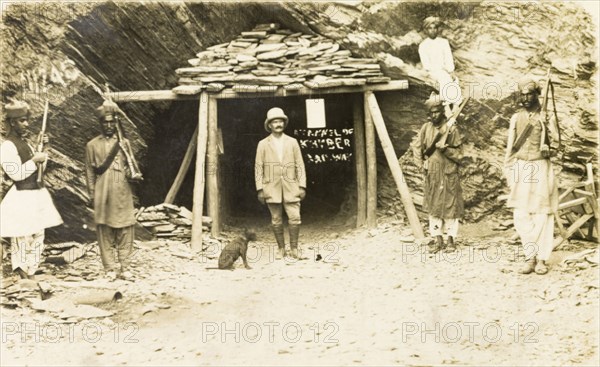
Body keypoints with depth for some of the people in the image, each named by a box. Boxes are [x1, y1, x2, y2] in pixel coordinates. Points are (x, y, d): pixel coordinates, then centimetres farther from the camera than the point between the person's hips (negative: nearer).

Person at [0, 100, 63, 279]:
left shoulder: (25, 142, 13)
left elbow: (40, 167, 19)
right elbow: (16, 173, -21)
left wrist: (42, 149, 6)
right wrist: (35, 160, -18)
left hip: (36, 194, 9)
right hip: (21, 197, -9)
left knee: (38, 237, 13)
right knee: (22, 239, -1)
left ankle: (31, 275, 23)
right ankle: (23, 276, 9)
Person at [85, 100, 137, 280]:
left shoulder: (124, 143, 12)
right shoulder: (92, 145, 7)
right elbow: (90, 173, 7)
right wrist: (93, 196, 1)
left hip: (123, 195, 1)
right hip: (104, 197, -1)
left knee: (126, 232, 0)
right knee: (105, 233, 2)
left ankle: (124, 267, 9)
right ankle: (110, 268, 10)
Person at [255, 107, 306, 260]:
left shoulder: (292, 142, 9)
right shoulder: (263, 144, 5)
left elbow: (300, 165, 8)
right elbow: (258, 167, 5)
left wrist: (302, 186, 1)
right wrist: (260, 189, -1)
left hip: (290, 187, 1)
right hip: (272, 188, 0)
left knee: (295, 218, -7)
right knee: (276, 221, 3)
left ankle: (294, 247, 8)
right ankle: (281, 248, 17)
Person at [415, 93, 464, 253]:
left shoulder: (452, 129, -4)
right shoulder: (425, 128, 4)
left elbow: (459, 154, -4)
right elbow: (419, 150, 12)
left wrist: (445, 149, -18)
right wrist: (423, 163, -2)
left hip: (449, 175, -3)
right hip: (431, 175, 3)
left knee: (450, 206, 1)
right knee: (433, 207, 6)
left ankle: (451, 240, 14)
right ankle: (438, 241, 16)